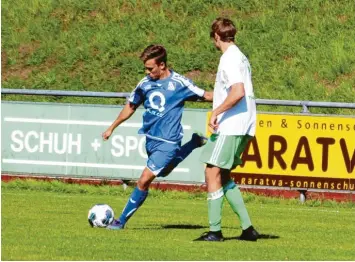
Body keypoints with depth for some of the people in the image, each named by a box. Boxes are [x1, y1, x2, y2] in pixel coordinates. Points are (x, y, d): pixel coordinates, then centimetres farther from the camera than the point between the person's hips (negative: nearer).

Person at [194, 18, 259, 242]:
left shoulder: (230, 59, -14)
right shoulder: (240, 57, 17)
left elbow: (238, 93, -25)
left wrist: (217, 112, -19)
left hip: (230, 127, -10)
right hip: (242, 127, 10)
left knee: (213, 173, -7)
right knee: (223, 177, 15)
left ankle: (215, 230, -9)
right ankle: (247, 227, 11)